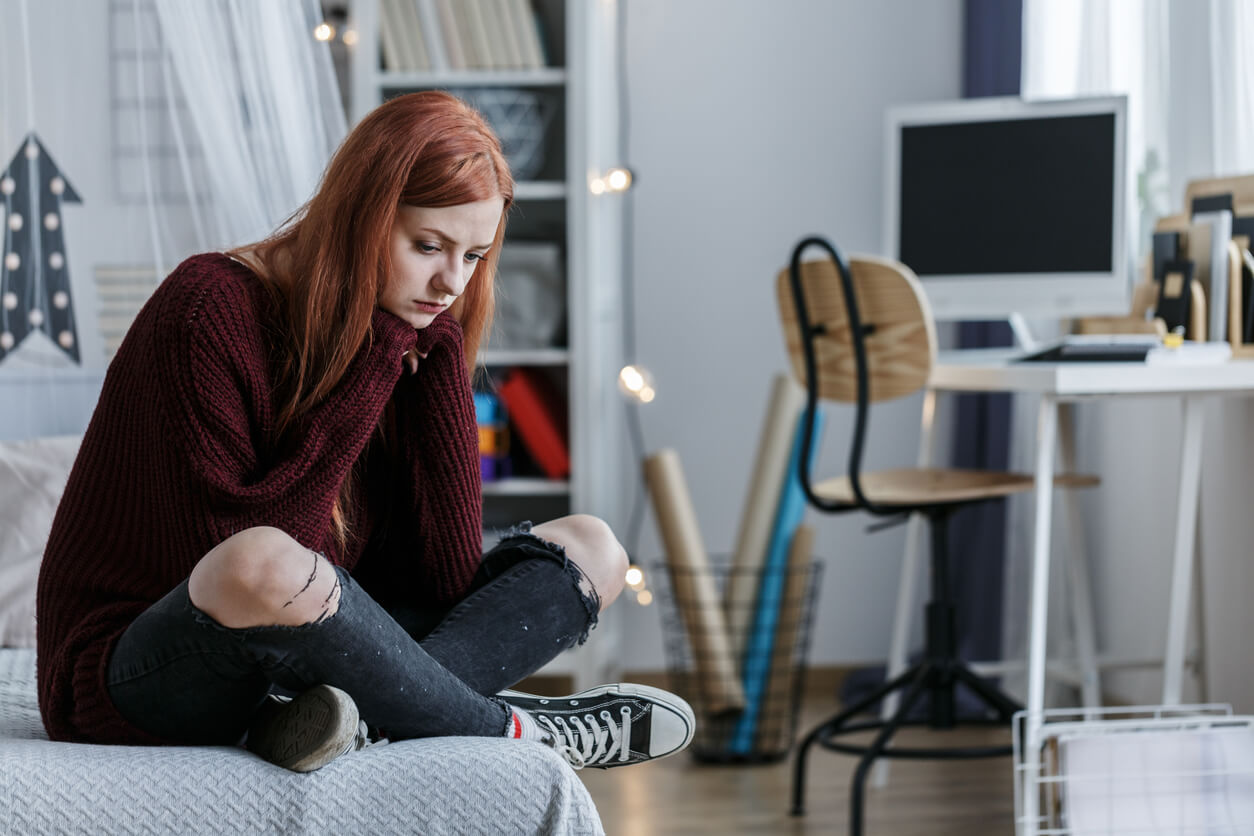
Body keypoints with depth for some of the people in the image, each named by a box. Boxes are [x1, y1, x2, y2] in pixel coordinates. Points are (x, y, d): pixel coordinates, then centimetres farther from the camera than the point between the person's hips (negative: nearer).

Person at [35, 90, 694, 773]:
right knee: (261, 565, -41)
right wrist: (372, 366, -22)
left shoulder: (416, 339, 3)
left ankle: (362, 716, -24)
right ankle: (512, 729, -17)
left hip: (302, 648, 7)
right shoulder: (209, 311, -16)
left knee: (588, 550, 3)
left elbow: (451, 574, -5)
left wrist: (438, 345, -8)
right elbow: (232, 551, -26)